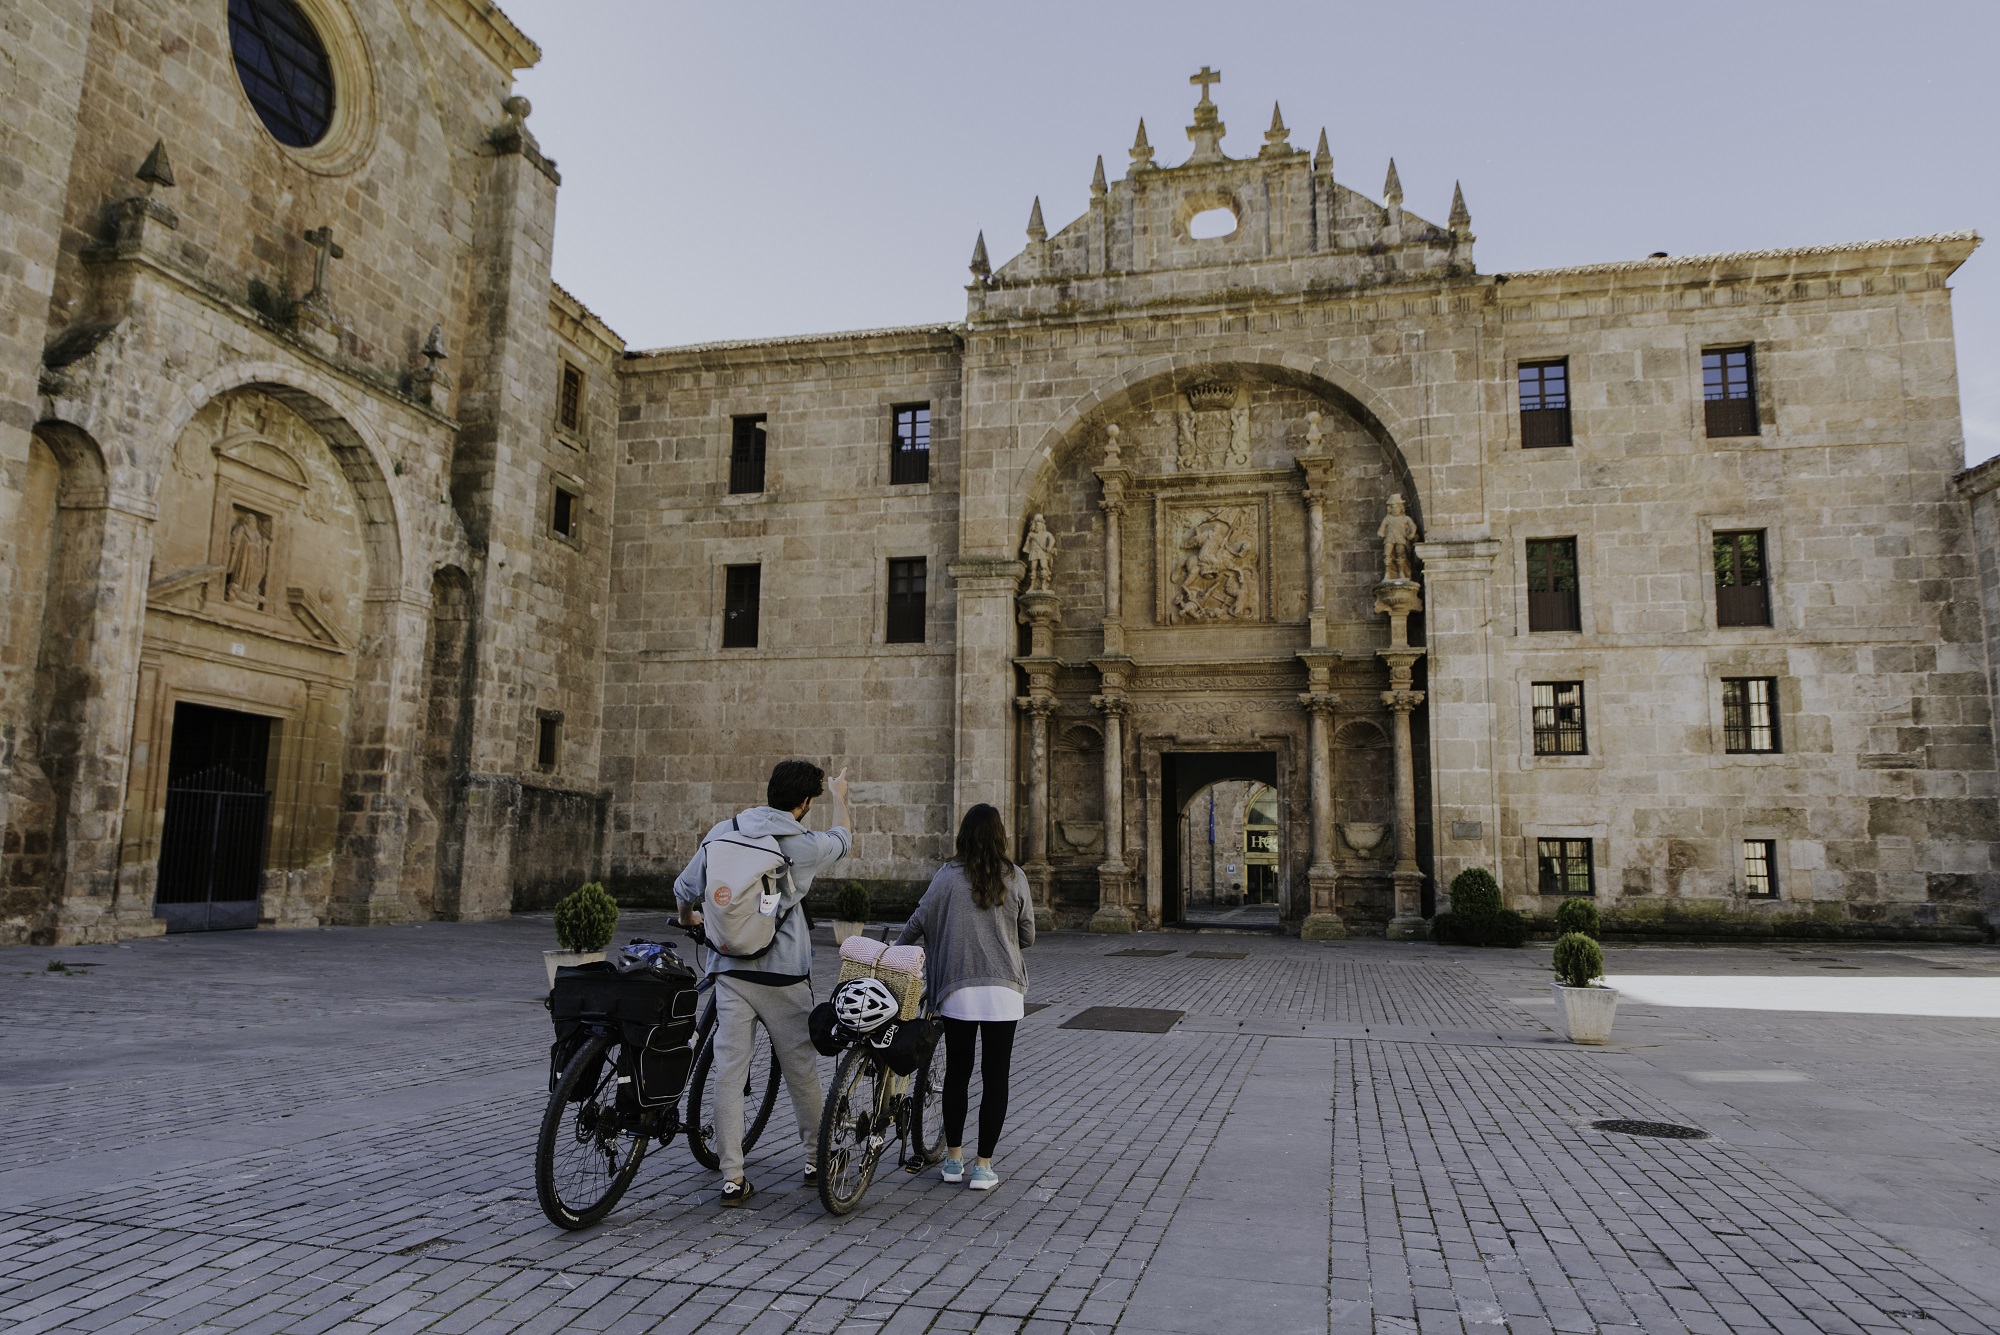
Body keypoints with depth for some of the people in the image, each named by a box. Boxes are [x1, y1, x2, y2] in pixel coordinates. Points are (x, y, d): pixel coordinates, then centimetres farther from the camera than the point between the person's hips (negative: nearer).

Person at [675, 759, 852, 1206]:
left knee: (728, 1071, 5)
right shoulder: (807, 845, -6)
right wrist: (839, 795, 36)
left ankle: (732, 1178, 8)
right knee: (800, 1068, 14)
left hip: (729, 970, 2)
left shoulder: (723, 833, 0)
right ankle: (816, 1158, 28)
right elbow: (843, 839, 17)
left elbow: (684, 890, 7)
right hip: (784, 974, -2)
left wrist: (689, 920, 30)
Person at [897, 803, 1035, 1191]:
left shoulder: (948, 876, -6)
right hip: (1003, 991, 0)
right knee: (995, 1077, 6)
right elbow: (1028, 935, 5)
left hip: (957, 990, 0)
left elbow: (918, 922, -1)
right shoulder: (1015, 878, -2)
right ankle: (983, 1167, 9)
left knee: (957, 1072, 14)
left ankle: (953, 1159, 21)